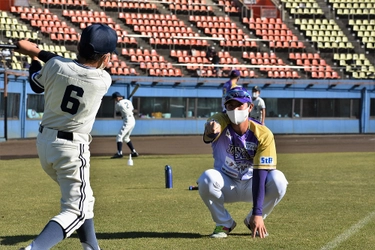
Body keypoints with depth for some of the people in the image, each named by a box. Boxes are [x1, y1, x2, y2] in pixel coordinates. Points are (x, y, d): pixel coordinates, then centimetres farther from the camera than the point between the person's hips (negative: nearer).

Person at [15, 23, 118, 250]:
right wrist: (38, 52, 7)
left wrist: (34, 56, 24)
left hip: (44, 142, 6)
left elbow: (36, 84, 11)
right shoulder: (104, 80, -13)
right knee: (75, 210, -5)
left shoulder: (55, 66, -9)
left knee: (83, 200, 22)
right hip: (72, 148, -6)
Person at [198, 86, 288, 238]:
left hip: (251, 186, 0)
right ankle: (224, 224, -5)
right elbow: (209, 137, -44)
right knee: (207, 178, -33)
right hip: (226, 185, 0)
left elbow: (260, 174, -23)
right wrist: (211, 130, -72)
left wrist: (258, 213, -31)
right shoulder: (220, 121, -18)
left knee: (278, 179, -30)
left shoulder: (263, 134, -19)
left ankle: (253, 222, -1)